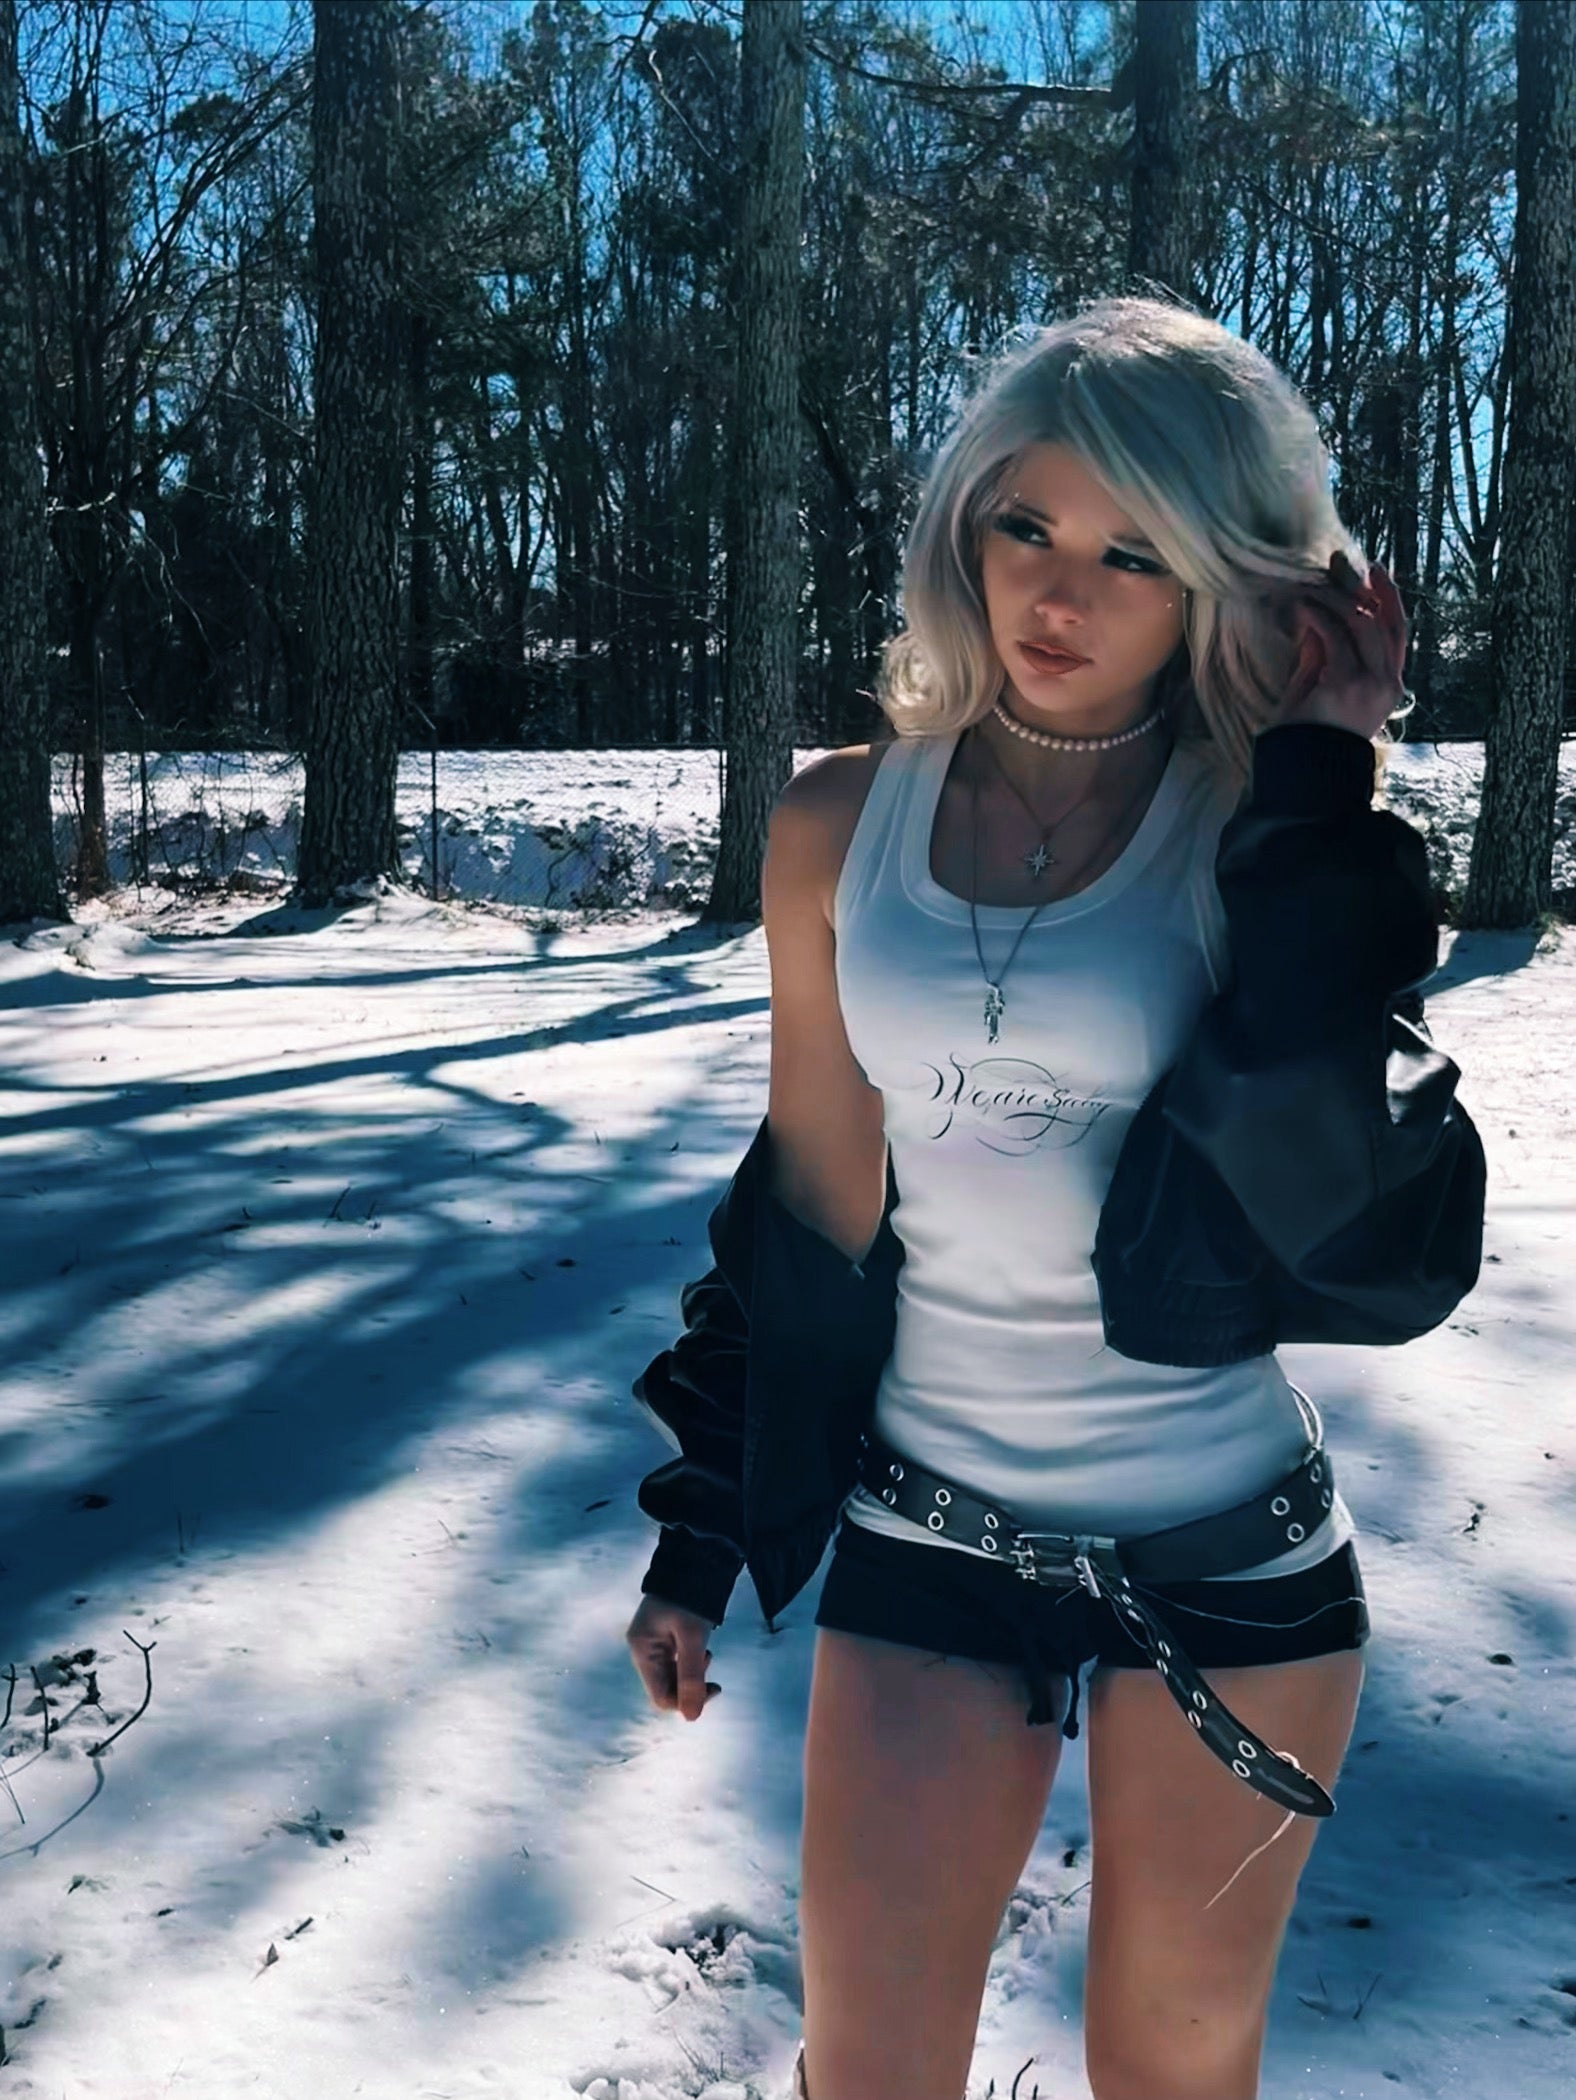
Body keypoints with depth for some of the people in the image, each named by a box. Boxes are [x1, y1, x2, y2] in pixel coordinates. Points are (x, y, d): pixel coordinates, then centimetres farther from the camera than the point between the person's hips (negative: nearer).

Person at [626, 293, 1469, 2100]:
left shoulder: (1260, 810, -8)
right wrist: (703, 1530, 10)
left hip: (1228, 1553, -1)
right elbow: (811, 1205, 5)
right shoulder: (841, 825, -2)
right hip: (927, 1532, 1)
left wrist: (1321, 792, -20)